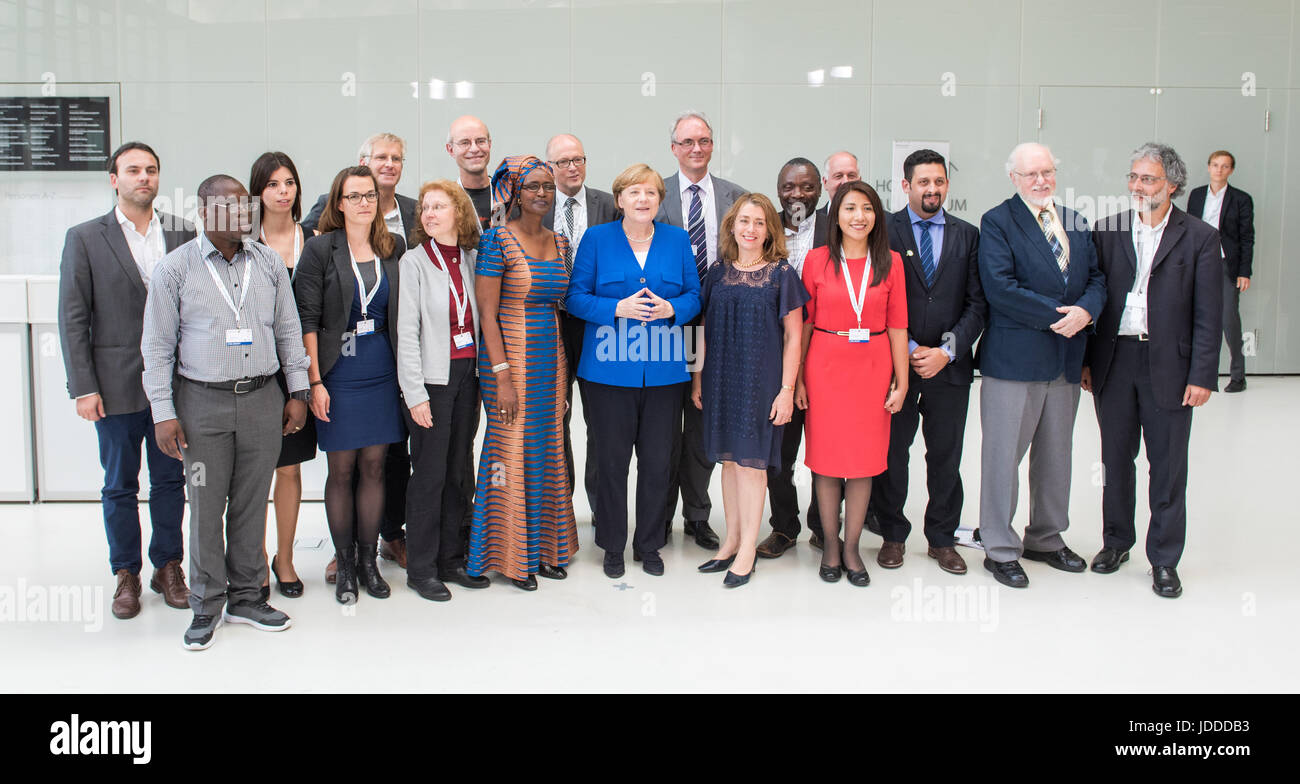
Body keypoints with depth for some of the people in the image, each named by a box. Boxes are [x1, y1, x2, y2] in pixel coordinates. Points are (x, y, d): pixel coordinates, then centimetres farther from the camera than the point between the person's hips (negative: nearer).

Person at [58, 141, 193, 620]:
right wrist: (83, 387, -8)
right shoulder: (85, 238, 0)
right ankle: (126, 573, 23)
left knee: (170, 480, 11)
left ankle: (168, 566, 25)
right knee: (120, 486, 9)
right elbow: (73, 319, -2)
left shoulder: (185, 235, 4)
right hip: (117, 385, -1)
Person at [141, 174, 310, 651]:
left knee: (252, 504, 9)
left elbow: (288, 330, 13)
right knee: (206, 507, 2)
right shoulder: (175, 268, -2)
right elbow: (157, 345, -1)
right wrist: (163, 412, -6)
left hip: (262, 399, 3)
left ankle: (246, 597, 22)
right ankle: (207, 606, 15)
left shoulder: (268, 263, 7)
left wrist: (298, 391, 9)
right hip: (202, 402, -2)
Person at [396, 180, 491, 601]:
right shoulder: (415, 261, -4)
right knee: (429, 474, -1)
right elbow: (407, 331, -8)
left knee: (459, 470, 10)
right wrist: (415, 393, -12)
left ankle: (451, 558, 21)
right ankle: (421, 568, 10)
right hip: (432, 378, -5)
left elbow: (478, 320, 13)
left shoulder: (471, 258, 9)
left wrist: (483, 374, 4)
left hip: (468, 375, 5)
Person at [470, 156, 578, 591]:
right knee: (513, 452, -1)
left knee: (548, 451, 10)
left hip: (550, 356, 6)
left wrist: (563, 372, 11)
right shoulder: (498, 240, -9)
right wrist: (502, 377, -17)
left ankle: (543, 548, 21)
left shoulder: (559, 243, 11)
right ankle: (510, 557, 11)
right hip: (510, 356, -6)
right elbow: (486, 313, -12)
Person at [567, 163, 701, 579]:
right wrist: (618, 308, -15)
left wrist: (671, 308, -11)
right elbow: (575, 297, 0)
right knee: (612, 460, 3)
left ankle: (649, 545, 21)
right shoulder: (596, 239, 3)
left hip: (664, 369, 2)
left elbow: (694, 295, 10)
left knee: (658, 461, 5)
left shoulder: (678, 240, 9)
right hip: (611, 368, -2)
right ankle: (613, 547, 19)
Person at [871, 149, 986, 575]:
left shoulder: (967, 235, 8)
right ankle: (893, 535, 21)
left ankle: (942, 539, 22)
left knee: (946, 458, 8)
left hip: (950, 365, 2)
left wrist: (947, 351, -8)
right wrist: (908, 349, -10)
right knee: (891, 455, 6)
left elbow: (977, 302, 3)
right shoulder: (885, 231, 0)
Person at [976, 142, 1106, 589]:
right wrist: (1056, 315, -18)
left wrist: (1085, 310, -10)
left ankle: (1045, 539, 30)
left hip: (1066, 360, 7)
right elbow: (1000, 288, -17)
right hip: (1014, 360, -6)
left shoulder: (1075, 222, 13)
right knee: (1003, 455, 0)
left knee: (1056, 455, 16)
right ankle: (1000, 549, 12)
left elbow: (1096, 277, 12)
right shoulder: (997, 222, -7)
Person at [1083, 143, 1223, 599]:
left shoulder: (1199, 237, -2)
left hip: (1168, 365, -2)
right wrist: (1086, 360, 3)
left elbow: (1208, 315, -3)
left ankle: (1164, 559, 16)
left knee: (1168, 467, 5)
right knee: (1116, 459, 14)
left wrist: (1202, 375, -9)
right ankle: (1116, 541, 30)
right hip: (1113, 362, 2)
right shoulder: (1107, 231, 5)